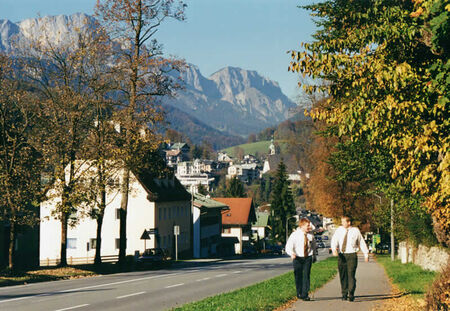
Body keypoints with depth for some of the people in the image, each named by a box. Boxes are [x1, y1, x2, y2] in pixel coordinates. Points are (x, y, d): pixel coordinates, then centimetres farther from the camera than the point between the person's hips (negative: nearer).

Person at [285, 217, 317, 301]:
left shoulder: (310, 236, 2)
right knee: (298, 276, 6)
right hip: (297, 258, -1)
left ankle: (305, 295, -6)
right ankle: (299, 293, 24)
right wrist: (292, 253, -30)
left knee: (306, 275, -7)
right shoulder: (294, 235, -8)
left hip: (308, 258, 1)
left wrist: (314, 256, 24)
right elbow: (288, 247, -11)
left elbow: (313, 245, 20)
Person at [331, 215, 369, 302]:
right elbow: (334, 240, -6)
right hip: (341, 255, 2)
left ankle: (351, 294, -9)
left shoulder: (355, 231, 3)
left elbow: (362, 242, 13)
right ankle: (344, 294, 15)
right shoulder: (339, 230, 6)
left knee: (351, 275, -10)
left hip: (351, 255, -2)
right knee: (343, 276, 6)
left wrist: (366, 254, 15)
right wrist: (334, 249, -25)